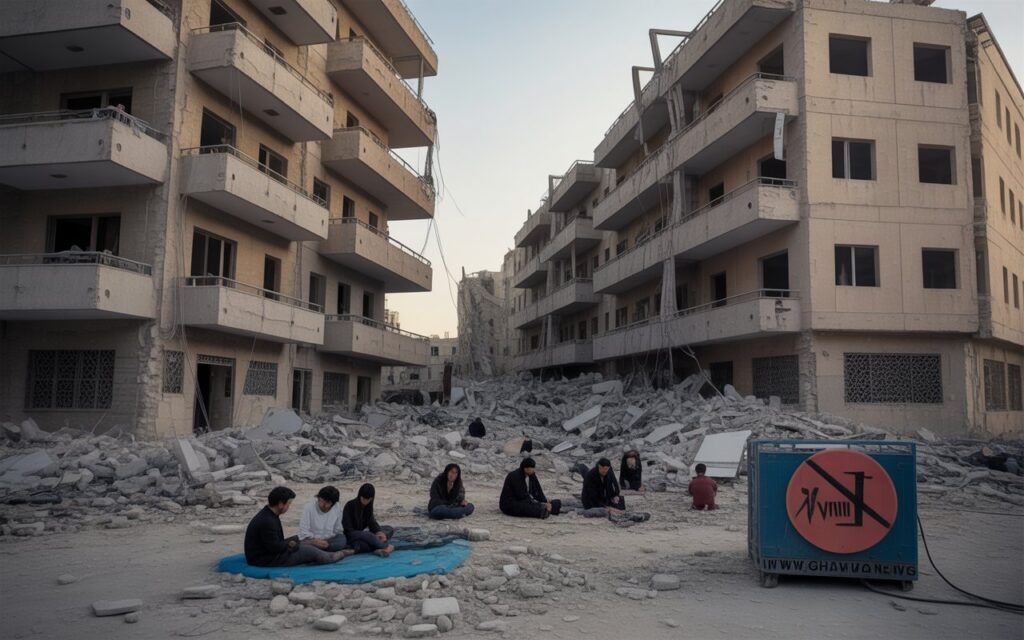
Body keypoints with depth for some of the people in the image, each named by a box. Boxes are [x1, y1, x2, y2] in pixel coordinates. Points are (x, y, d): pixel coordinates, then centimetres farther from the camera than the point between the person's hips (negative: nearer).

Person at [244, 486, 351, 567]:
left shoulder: (268, 514, 4)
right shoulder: (267, 522, -29)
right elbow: (275, 547, -25)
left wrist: (288, 543, -1)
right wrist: (289, 544, -7)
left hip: (268, 552, 10)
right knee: (309, 551, -5)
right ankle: (340, 555, 17)